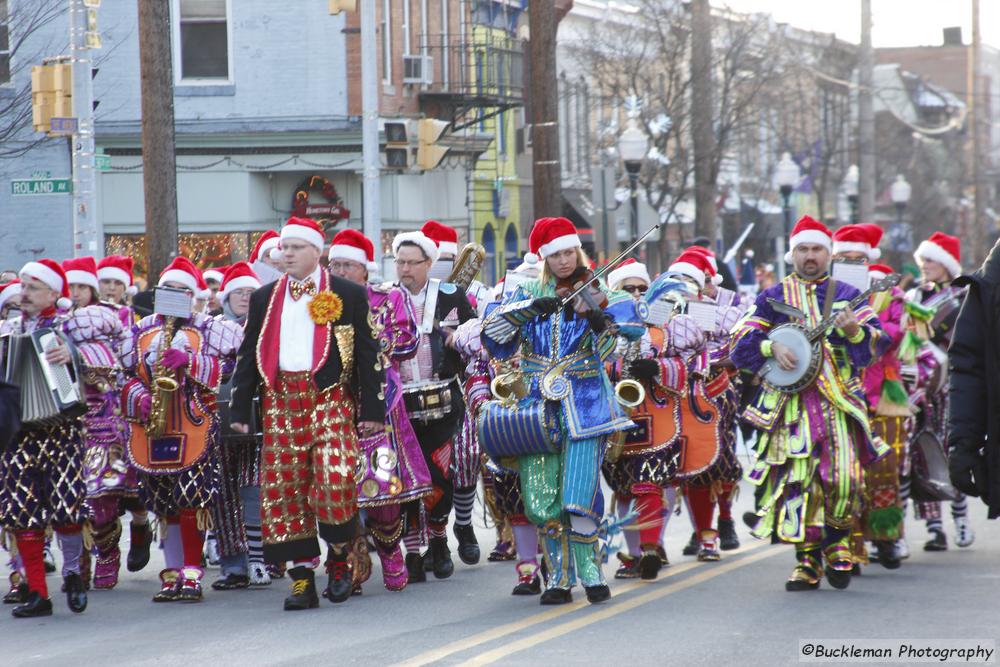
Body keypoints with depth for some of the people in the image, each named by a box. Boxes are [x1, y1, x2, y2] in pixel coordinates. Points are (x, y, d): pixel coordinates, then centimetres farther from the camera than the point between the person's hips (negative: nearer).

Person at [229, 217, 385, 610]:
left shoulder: (347, 295, 5)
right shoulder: (264, 299, 15)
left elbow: (367, 353, 3)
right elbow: (249, 355, 17)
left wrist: (372, 409, -3)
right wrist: (240, 410, 10)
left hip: (331, 399, -4)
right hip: (281, 401, 4)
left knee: (335, 485, -17)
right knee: (285, 491, -1)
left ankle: (340, 560, 7)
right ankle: (303, 580, 4)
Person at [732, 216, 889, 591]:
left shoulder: (847, 295, 12)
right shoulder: (772, 298, 12)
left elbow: (878, 345, 3)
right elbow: (740, 345, 7)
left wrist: (854, 331, -18)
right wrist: (772, 348, -11)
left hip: (839, 401, -1)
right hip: (790, 402, 1)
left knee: (843, 476, -14)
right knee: (797, 480, -4)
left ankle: (837, 542, 10)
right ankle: (808, 560, 4)